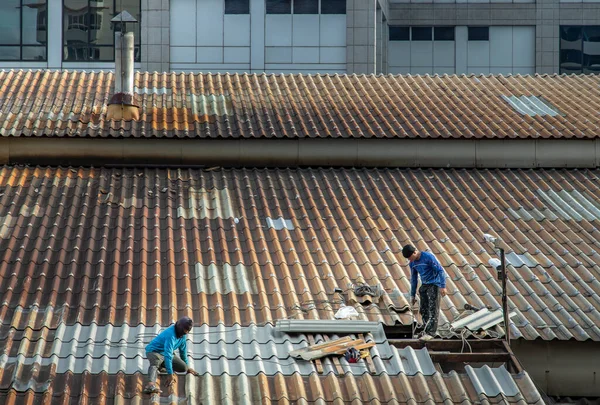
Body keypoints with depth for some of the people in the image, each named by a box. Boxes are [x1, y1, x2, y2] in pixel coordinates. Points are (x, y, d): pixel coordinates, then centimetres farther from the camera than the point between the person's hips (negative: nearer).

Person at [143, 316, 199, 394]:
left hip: (165, 352, 9)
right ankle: (151, 384, -67)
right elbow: (168, 355, -36)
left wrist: (187, 367, 25)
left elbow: (183, 349, 16)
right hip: (154, 351, -9)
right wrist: (170, 375, -39)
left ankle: (161, 365, 18)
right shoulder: (171, 335, -31)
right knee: (155, 363, -41)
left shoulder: (182, 333, -2)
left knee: (183, 367, -5)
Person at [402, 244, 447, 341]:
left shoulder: (428, 257, -16)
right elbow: (413, 279, 17)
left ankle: (430, 333, -17)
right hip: (424, 286, 8)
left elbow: (440, 270, -15)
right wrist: (412, 295, 18)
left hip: (434, 285, -8)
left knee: (432, 309, -12)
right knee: (423, 310, 4)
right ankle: (425, 331, 9)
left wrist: (443, 286, -20)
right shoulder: (413, 263, 6)